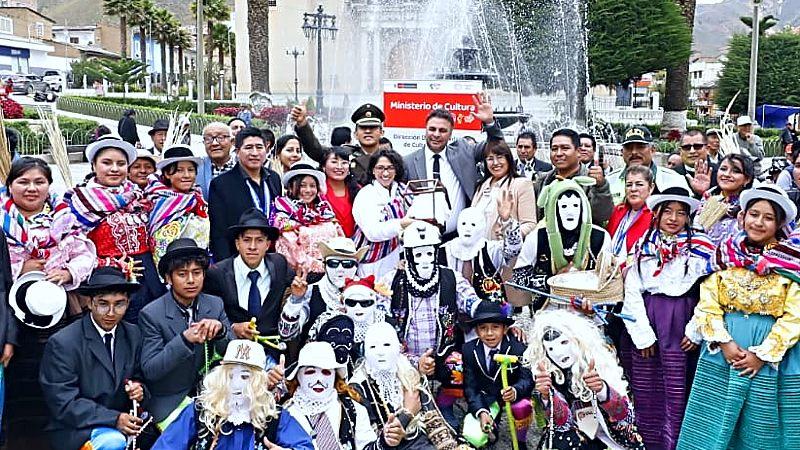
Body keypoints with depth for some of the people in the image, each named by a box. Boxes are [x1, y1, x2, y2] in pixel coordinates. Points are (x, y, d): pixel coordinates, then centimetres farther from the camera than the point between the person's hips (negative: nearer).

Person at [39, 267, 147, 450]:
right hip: (77, 428, -6)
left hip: (123, 421, 6)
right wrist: (114, 419, -23)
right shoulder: (62, 343, -12)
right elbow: (63, 402, -15)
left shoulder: (133, 335, 5)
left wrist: (139, 389, -10)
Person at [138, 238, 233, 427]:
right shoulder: (151, 314, -12)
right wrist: (185, 339, -30)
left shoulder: (215, 304, 1)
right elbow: (149, 370, -17)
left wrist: (220, 330, -22)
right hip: (171, 403, -4)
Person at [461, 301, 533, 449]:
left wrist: (515, 391, -43)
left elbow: (528, 379, -19)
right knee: (473, 438, -20)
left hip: (512, 394, -1)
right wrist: (482, 412, -27)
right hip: (484, 399, 1)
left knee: (523, 408, -34)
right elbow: (470, 386, -10)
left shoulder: (518, 348, -16)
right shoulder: (469, 350, -11)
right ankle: (491, 427, 19)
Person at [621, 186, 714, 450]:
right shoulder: (643, 246, 7)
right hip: (646, 320, 2)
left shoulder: (699, 248, 1)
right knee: (645, 388, 5)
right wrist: (642, 333, -6)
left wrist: (697, 330, -8)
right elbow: (632, 292, 2)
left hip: (679, 322, -2)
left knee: (676, 389, -2)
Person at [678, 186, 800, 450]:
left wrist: (763, 354, -13)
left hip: (773, 360, -1)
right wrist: (724, 343, -12)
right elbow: (707, 305, 1)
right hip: (722, 354, 2)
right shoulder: (724, 254, 4)